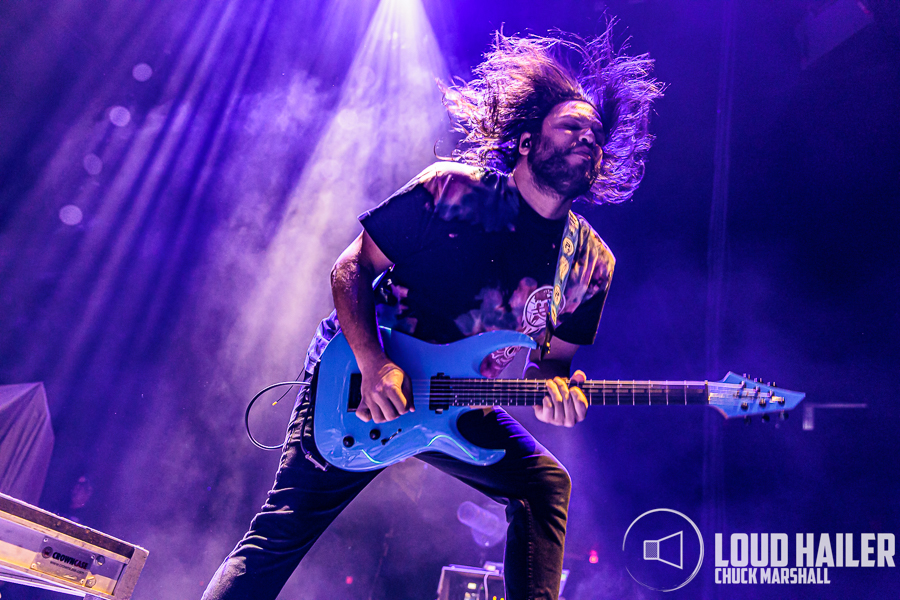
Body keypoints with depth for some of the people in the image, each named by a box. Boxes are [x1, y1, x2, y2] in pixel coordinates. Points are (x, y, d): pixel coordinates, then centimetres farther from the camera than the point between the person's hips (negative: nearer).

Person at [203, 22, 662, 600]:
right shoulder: (453, 190, -16)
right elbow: (352, 267, -12)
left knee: (547, 484, -12)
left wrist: (551, 386, -20)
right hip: (362, 377, -4)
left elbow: (553, 357, 6)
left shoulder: (592, 262, -3)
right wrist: (373, 367, -24)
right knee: (279, 537, -6)